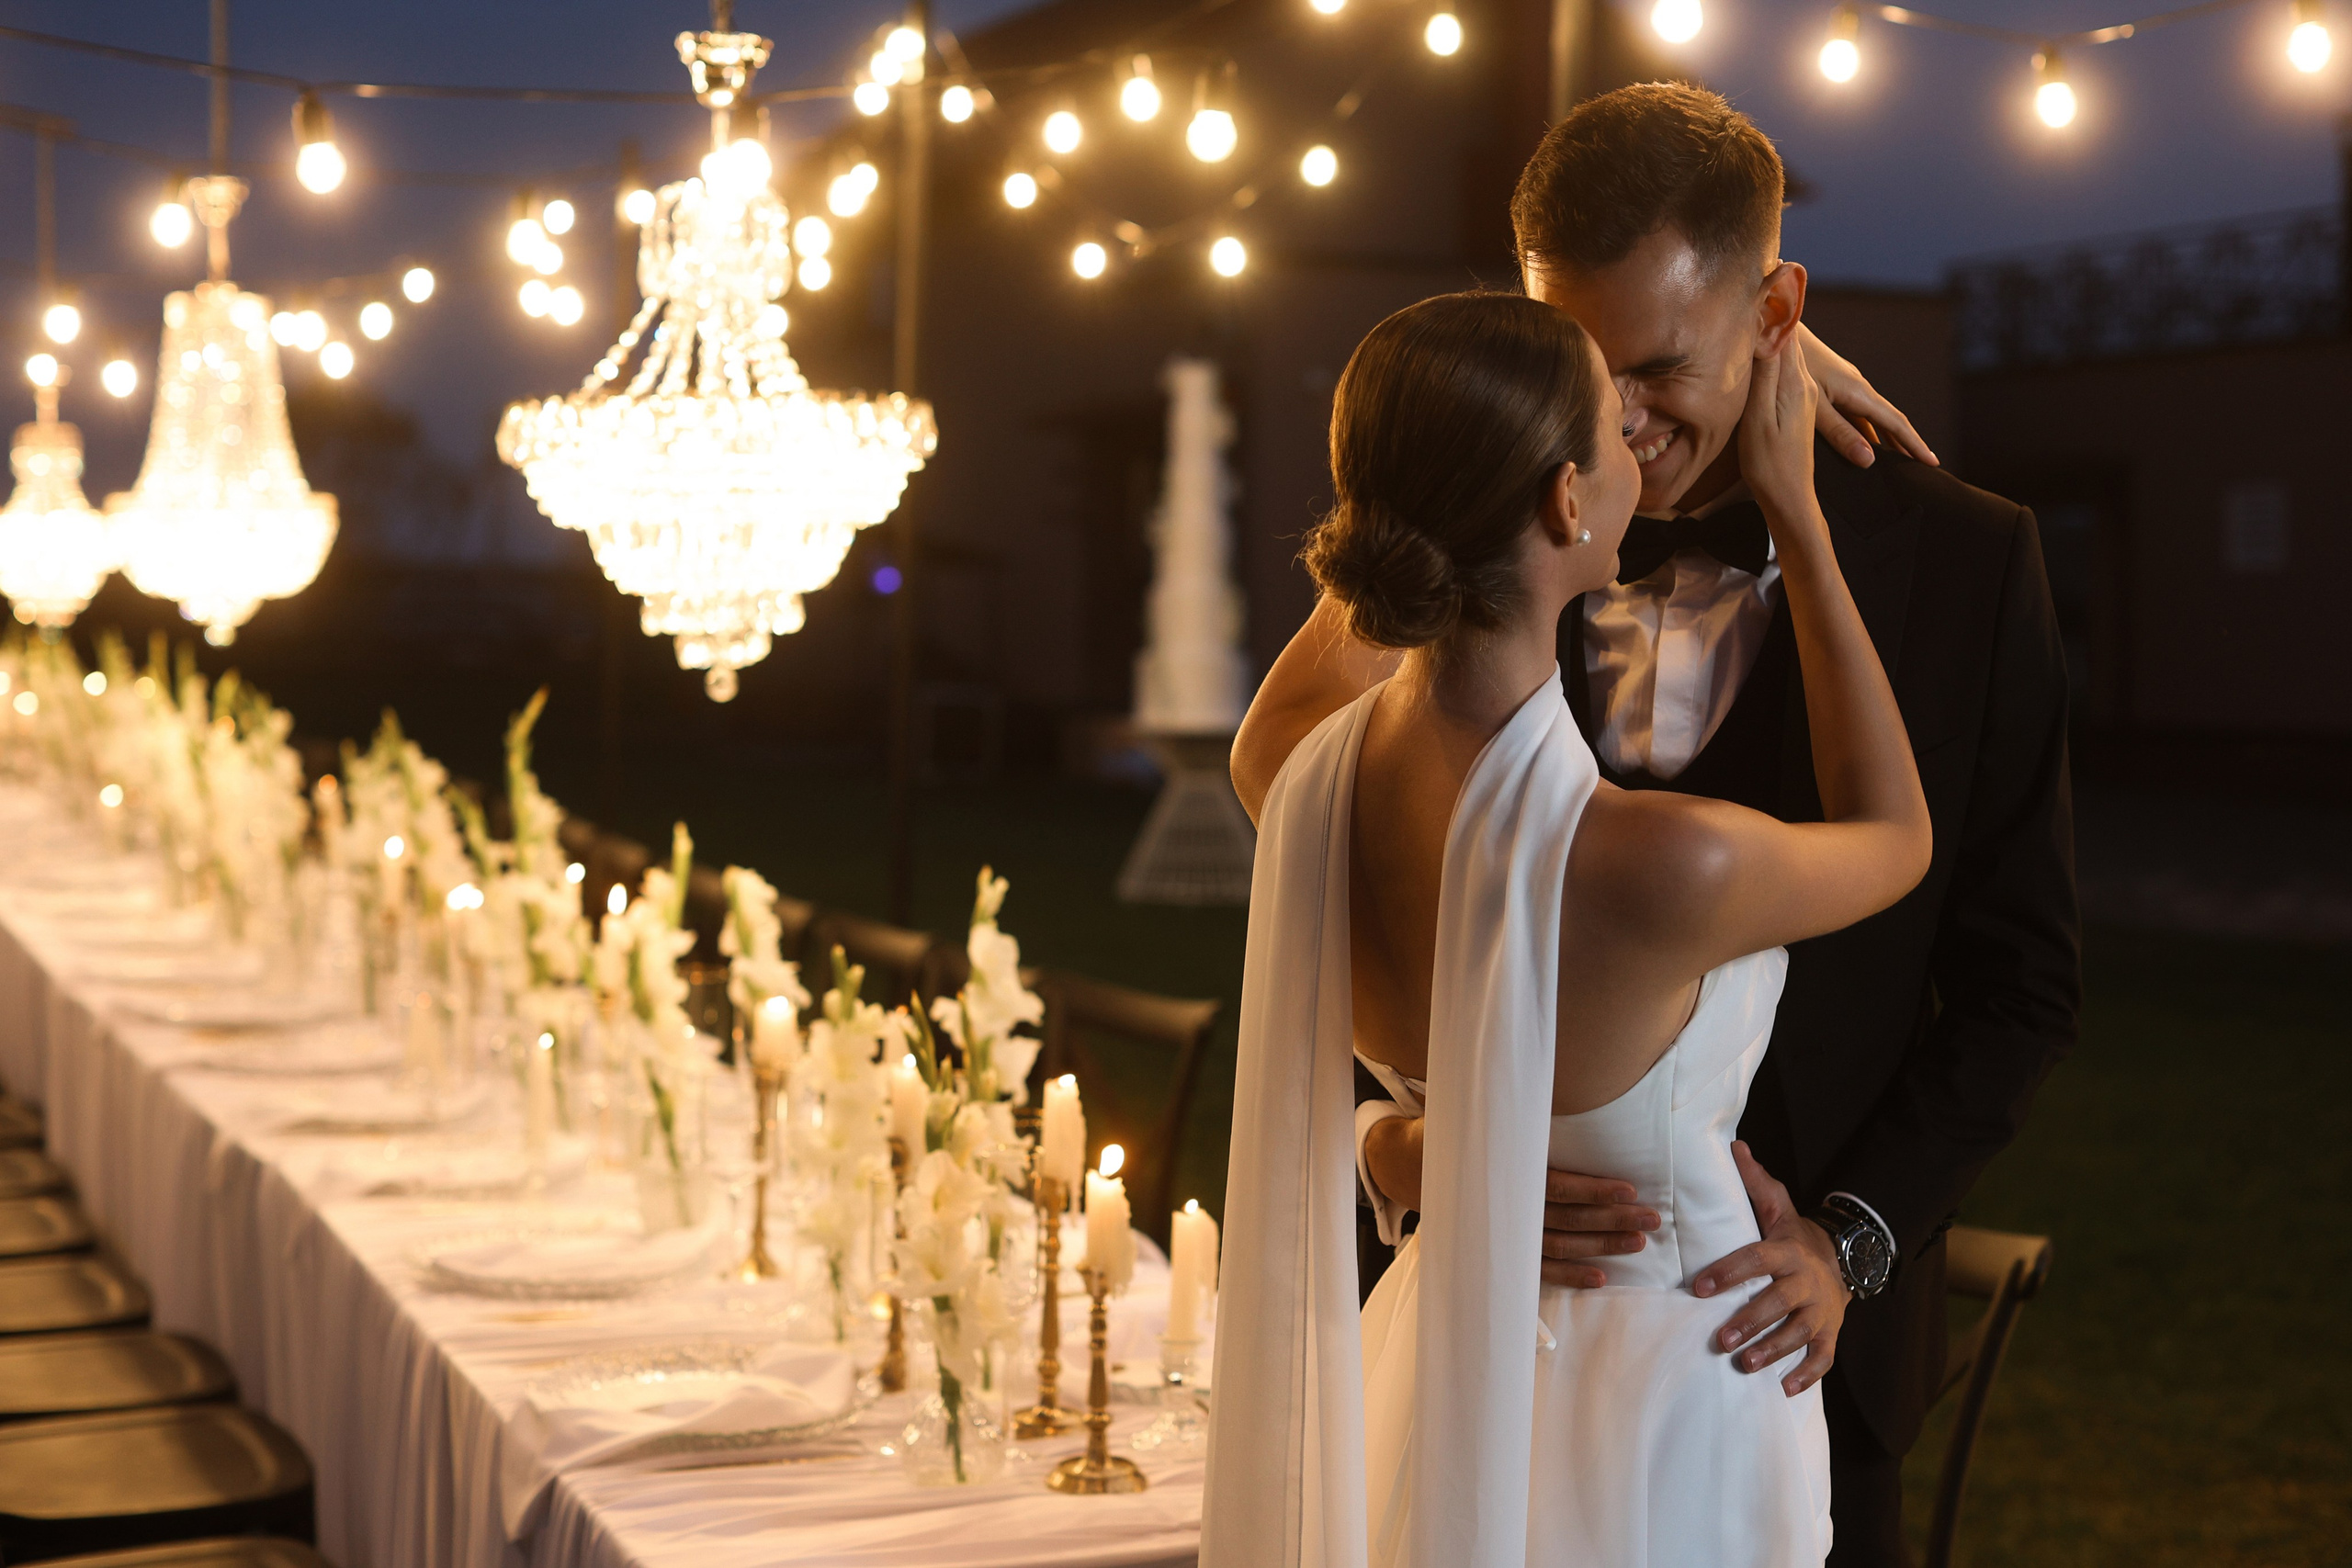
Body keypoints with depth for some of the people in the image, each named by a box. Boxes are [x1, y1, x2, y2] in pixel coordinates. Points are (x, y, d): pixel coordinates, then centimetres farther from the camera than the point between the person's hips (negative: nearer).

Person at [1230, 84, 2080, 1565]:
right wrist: (1392, 1144, -22)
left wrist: (1853, 1238, -13)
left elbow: (2020, 980, -3)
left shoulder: (1963, 562, -7)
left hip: (1789, 1327, -1)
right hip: (1517, 1279, 1)